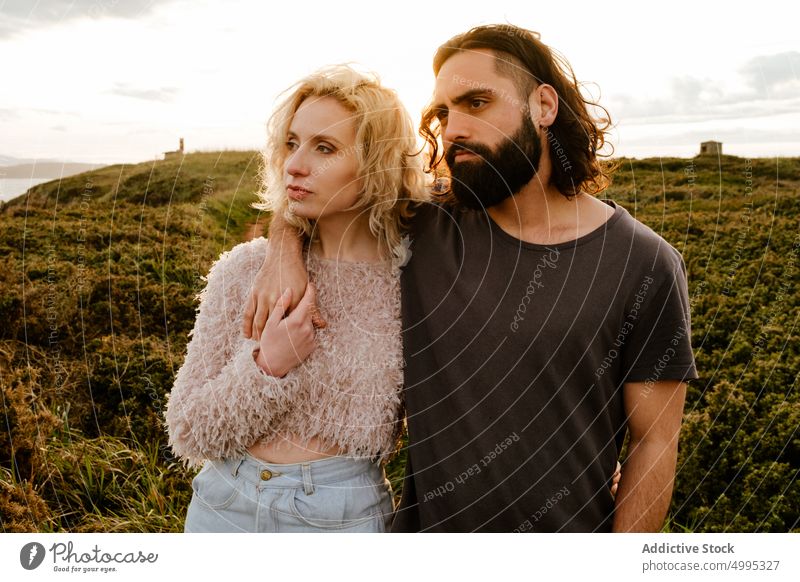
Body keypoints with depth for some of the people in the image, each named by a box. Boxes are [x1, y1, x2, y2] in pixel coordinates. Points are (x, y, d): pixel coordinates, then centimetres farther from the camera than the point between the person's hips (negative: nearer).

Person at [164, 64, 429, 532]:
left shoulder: (412, 284, -13)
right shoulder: (247, 267, -9)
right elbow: (188, 434, -6)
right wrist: (267, 367, -21)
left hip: (342, 514, -2)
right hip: (222, 506, 2)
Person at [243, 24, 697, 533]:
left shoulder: (644, 264, -12)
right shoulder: (426, 228, -7)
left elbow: (654, 443, -9)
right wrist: (285, 252, -14)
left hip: (566, 529, -2)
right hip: (425, 522, 3)